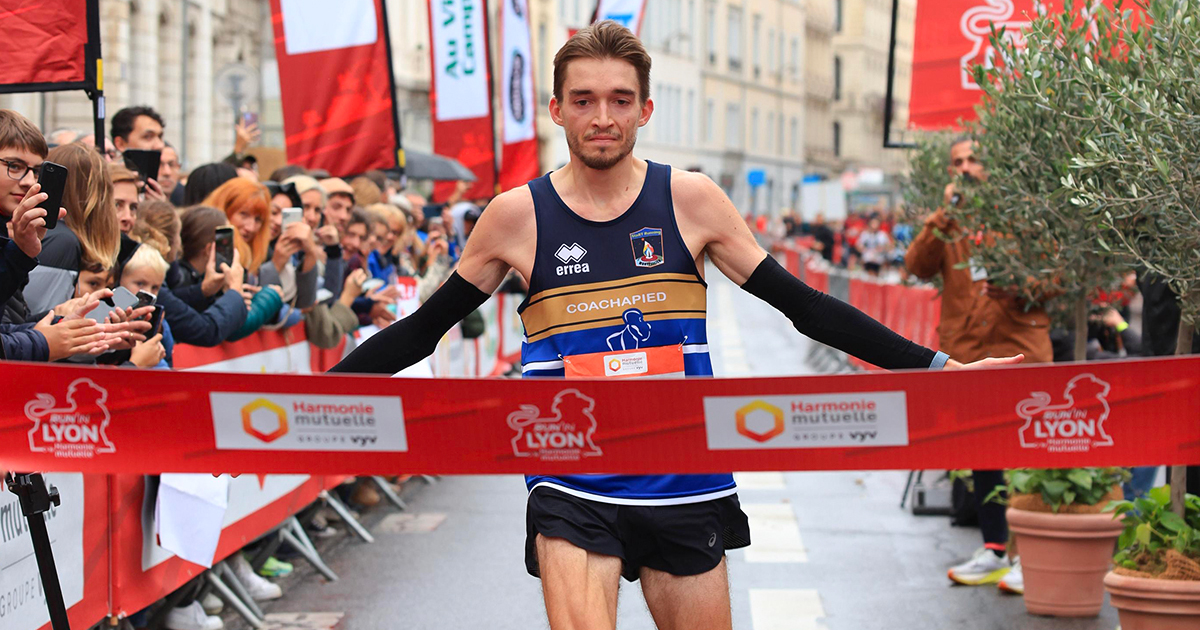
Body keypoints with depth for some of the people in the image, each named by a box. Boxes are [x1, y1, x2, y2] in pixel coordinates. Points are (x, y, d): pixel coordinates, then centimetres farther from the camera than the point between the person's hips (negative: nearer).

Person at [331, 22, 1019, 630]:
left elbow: (805, 306, 4)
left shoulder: (691, 200, 0)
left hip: (685, 483, 2)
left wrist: (935, 367, 1)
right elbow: (423, 330, 7)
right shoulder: (517, 215, -1)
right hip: (573, 489, -1)